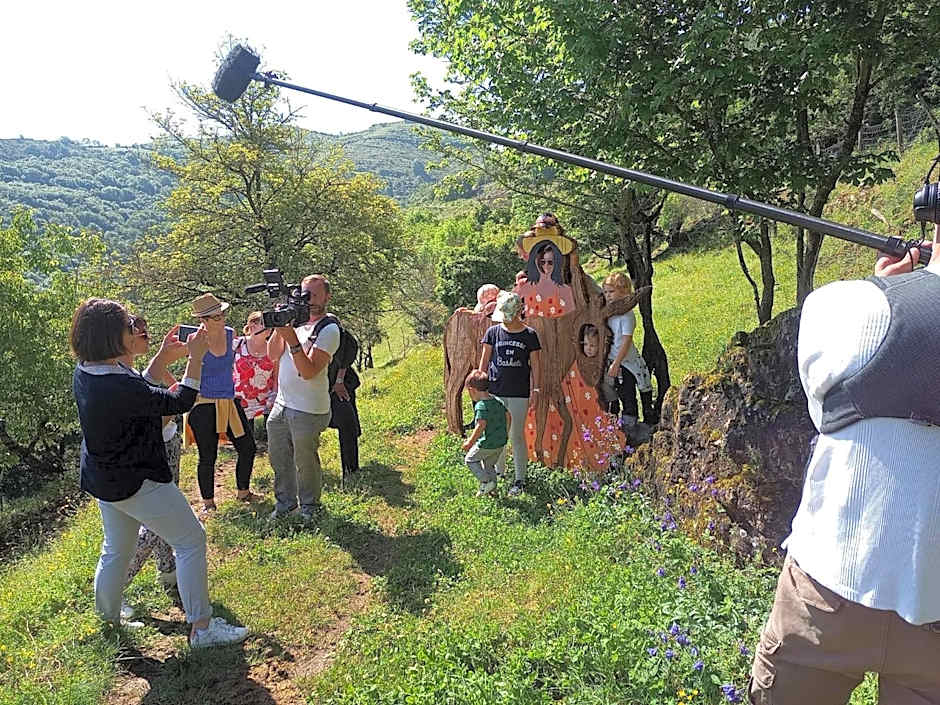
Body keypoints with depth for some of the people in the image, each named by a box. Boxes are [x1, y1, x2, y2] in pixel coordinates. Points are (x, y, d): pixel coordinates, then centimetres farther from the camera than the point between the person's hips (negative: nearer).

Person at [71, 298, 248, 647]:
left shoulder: (86, 372, -2)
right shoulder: (115, 387, -32)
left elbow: (140, 390, 10)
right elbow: (178, 402, -24)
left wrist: (163, 356, 2)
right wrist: (195, 357, -18)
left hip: (104, 480, 10)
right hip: (137, 483, -9)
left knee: (116, 550, 25)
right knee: (191, 541, 2)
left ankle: (109, 620, 42)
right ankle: (202, 627, 9)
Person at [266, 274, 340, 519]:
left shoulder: (329, 329, -13)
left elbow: (309, 371, -21)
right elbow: (273, 355, 5)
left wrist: (292, 340, -29)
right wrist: (279, 330, -11)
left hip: (309, 411, -7)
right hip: (281, 404, 7)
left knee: (305, 462, 8)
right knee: (278, 457, 18)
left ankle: (309, 506, 29)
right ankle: (285, 501, 37)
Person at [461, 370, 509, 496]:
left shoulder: (481, 406, -20)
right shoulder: (497, 401, 5)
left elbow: (481, 426, -27)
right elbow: (507, 415, 13)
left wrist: (470, 442, -20)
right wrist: (504, 433, 25)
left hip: (487, 444, -8)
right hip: (501, 442, 8)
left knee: (470, 459, 12)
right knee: (489, 464, 23)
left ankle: (486, 482, 5)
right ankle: (492, 488, 26)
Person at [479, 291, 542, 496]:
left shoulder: (529, 335, -1)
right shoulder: (493, 332, 2)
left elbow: (535, 364, 4)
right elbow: (484, 360, 8)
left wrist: (534, 390, 1)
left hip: (519, 393, -2)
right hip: (495, 390, 2)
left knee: (517, 436, 4)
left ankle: (520, 479, 14)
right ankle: (498, 473, 24)